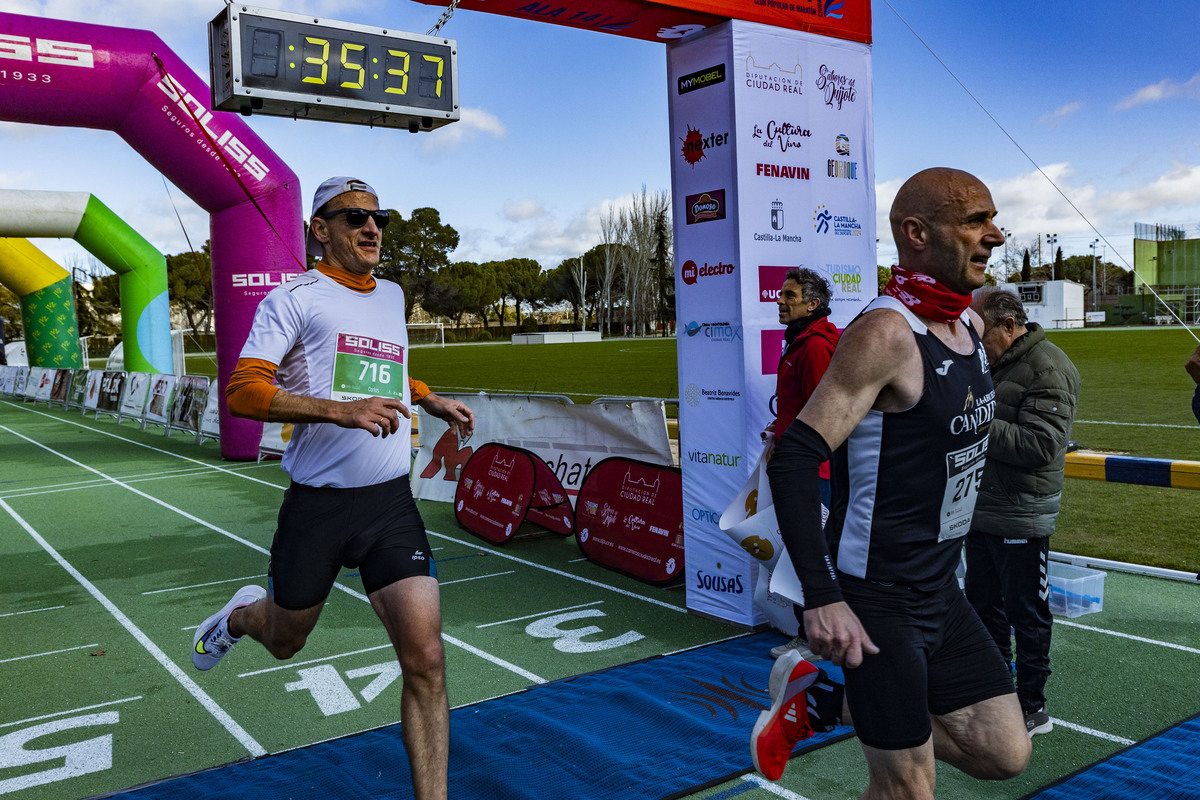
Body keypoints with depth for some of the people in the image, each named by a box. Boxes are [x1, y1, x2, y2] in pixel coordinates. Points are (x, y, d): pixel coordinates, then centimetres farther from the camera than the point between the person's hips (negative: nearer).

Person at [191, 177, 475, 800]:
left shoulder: (392, 295, 14)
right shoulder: (295, 296, -5)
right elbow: (242, 392, -15)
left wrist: (431, 402, 21)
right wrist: (338, 409, -27)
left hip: (391, 502, 3)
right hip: (316, 503, -3)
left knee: (425, 659, -9)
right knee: (285, 641, 19)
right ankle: (241, 615, 55)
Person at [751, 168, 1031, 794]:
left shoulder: (968, 324, 6)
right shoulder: (886, 333, -22)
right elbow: (793, 460, -26)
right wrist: (822, 598, -31)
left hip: (940, 591, 8)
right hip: (876, 602, -8)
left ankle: (818, 701, 23)